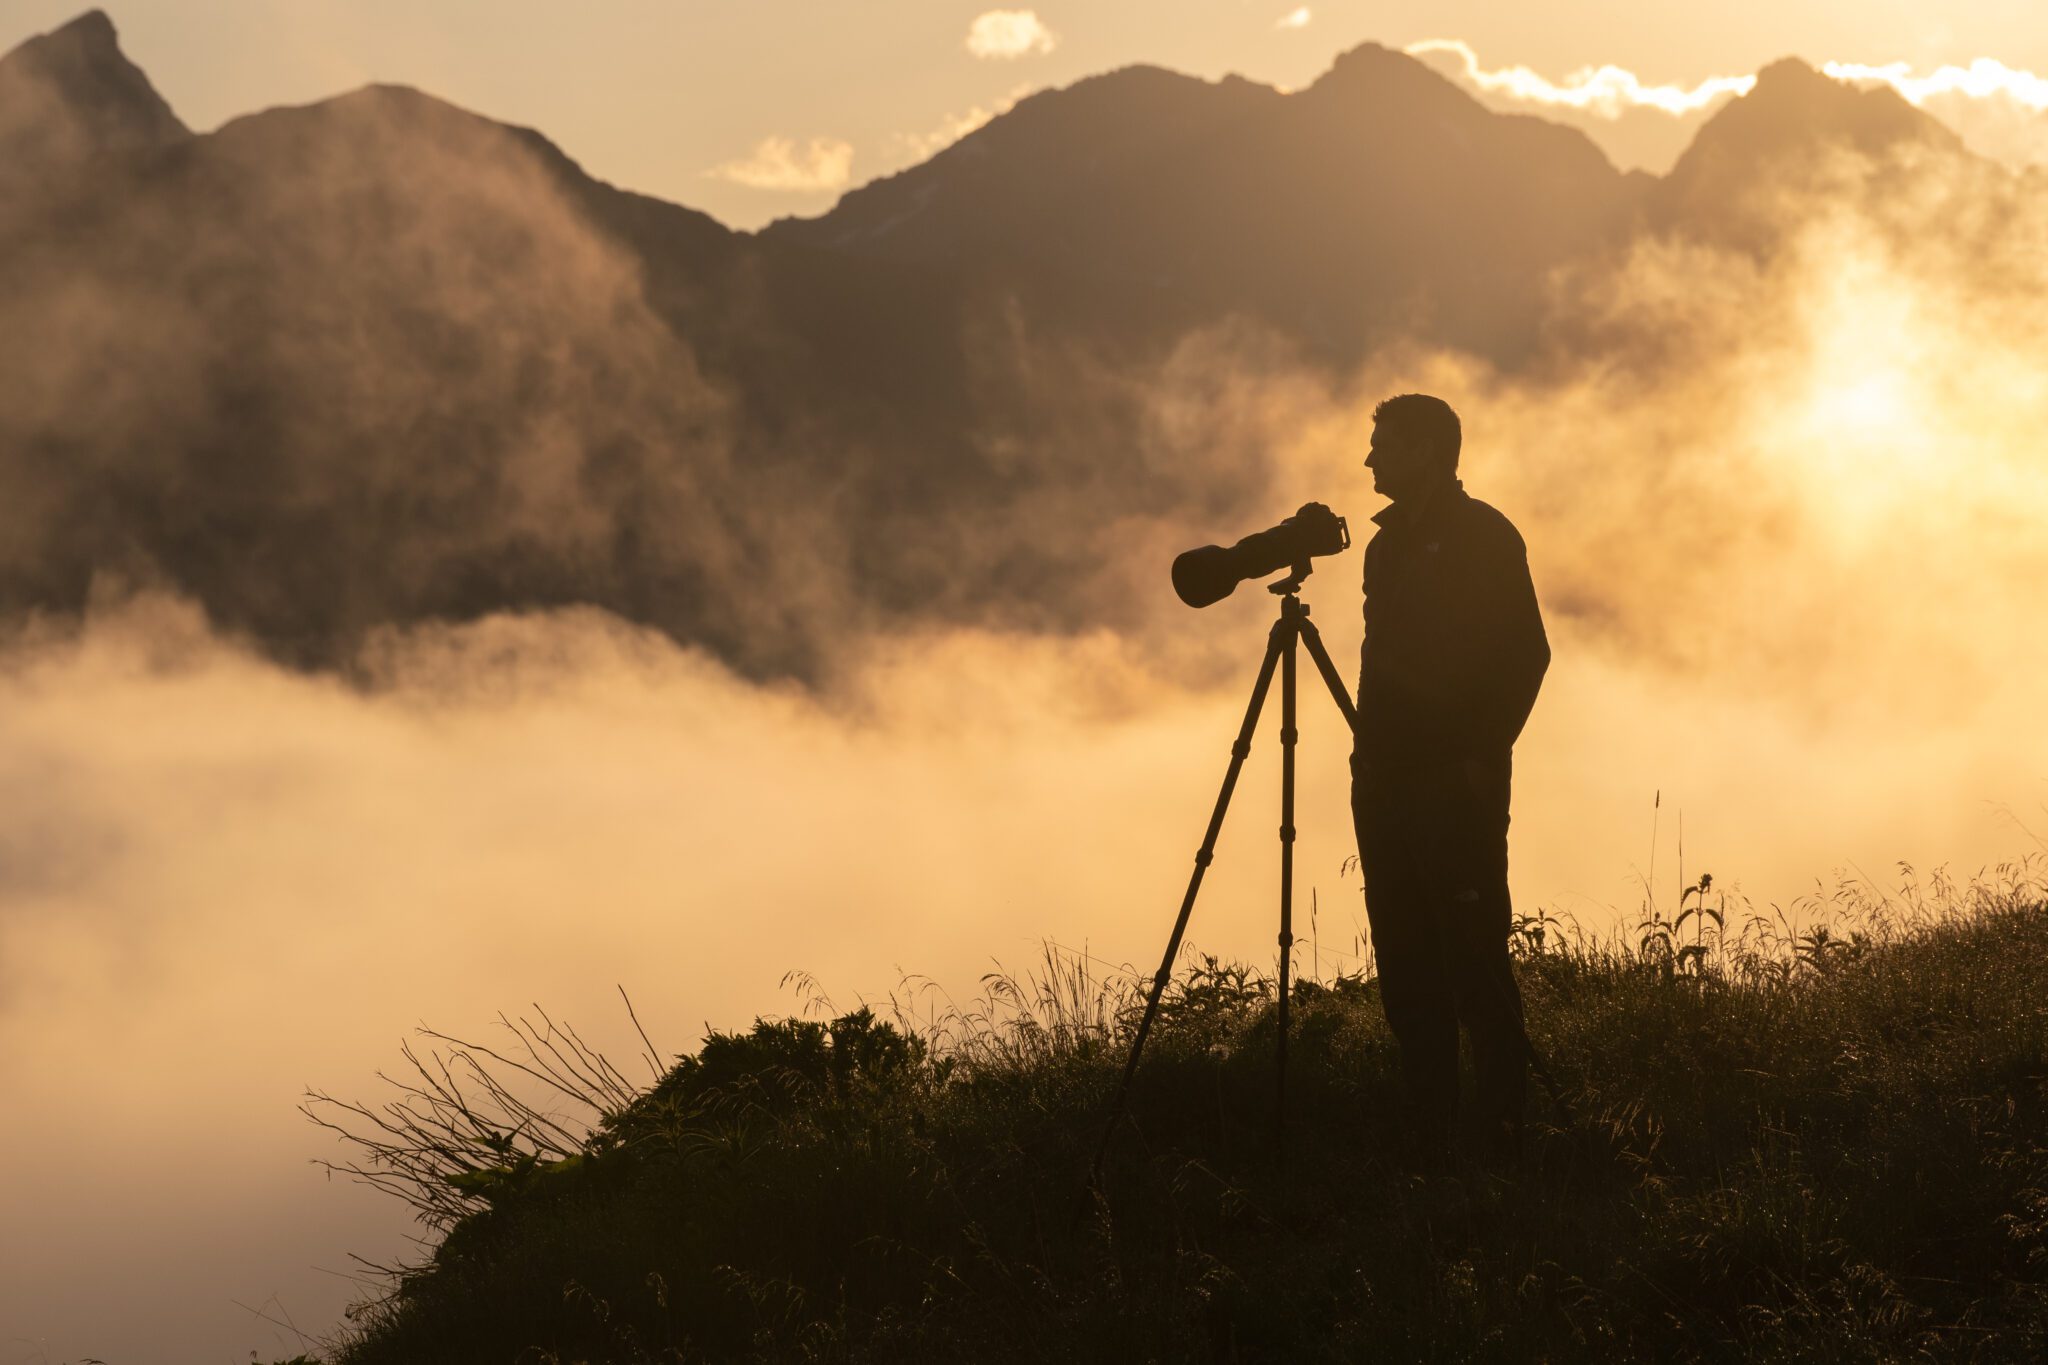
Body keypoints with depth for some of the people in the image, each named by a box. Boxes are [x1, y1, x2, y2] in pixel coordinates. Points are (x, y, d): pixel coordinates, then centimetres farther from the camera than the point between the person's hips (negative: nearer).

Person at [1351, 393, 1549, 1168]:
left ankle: (1502, 1137, -10)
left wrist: (1482, 752, -14)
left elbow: (1526, 653, -9)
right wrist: (1369, 758, 13)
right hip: (1389, 781, 8)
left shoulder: (1484, 538, -3)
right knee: (1407, 972, 4)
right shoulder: (1389, 544, 19)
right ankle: (1427, 1147, 4)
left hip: (1455, 782, -8)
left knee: (1474, 959, -11)